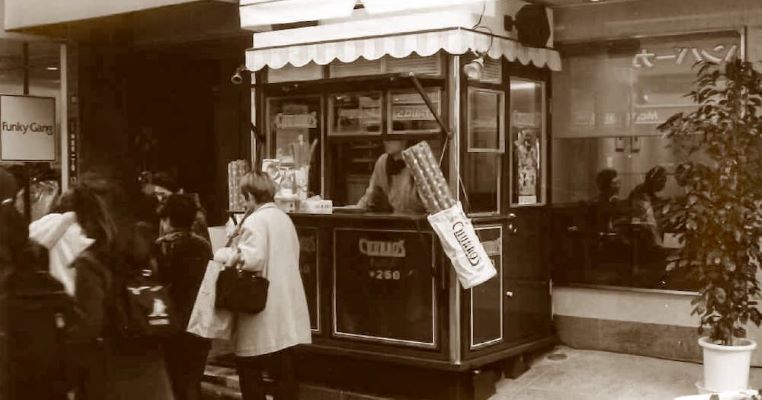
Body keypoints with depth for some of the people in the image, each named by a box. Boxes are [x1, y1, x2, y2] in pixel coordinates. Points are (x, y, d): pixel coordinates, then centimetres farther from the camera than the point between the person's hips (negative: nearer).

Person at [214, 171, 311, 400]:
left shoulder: (254, 221, -13)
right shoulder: (284, 218, 13)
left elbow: (250, 259, -24)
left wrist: (223, 254, -9)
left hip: (263, 311, -8)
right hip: (286, 310, 8)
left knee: (249, 370, 5)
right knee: (283, 371, 10)